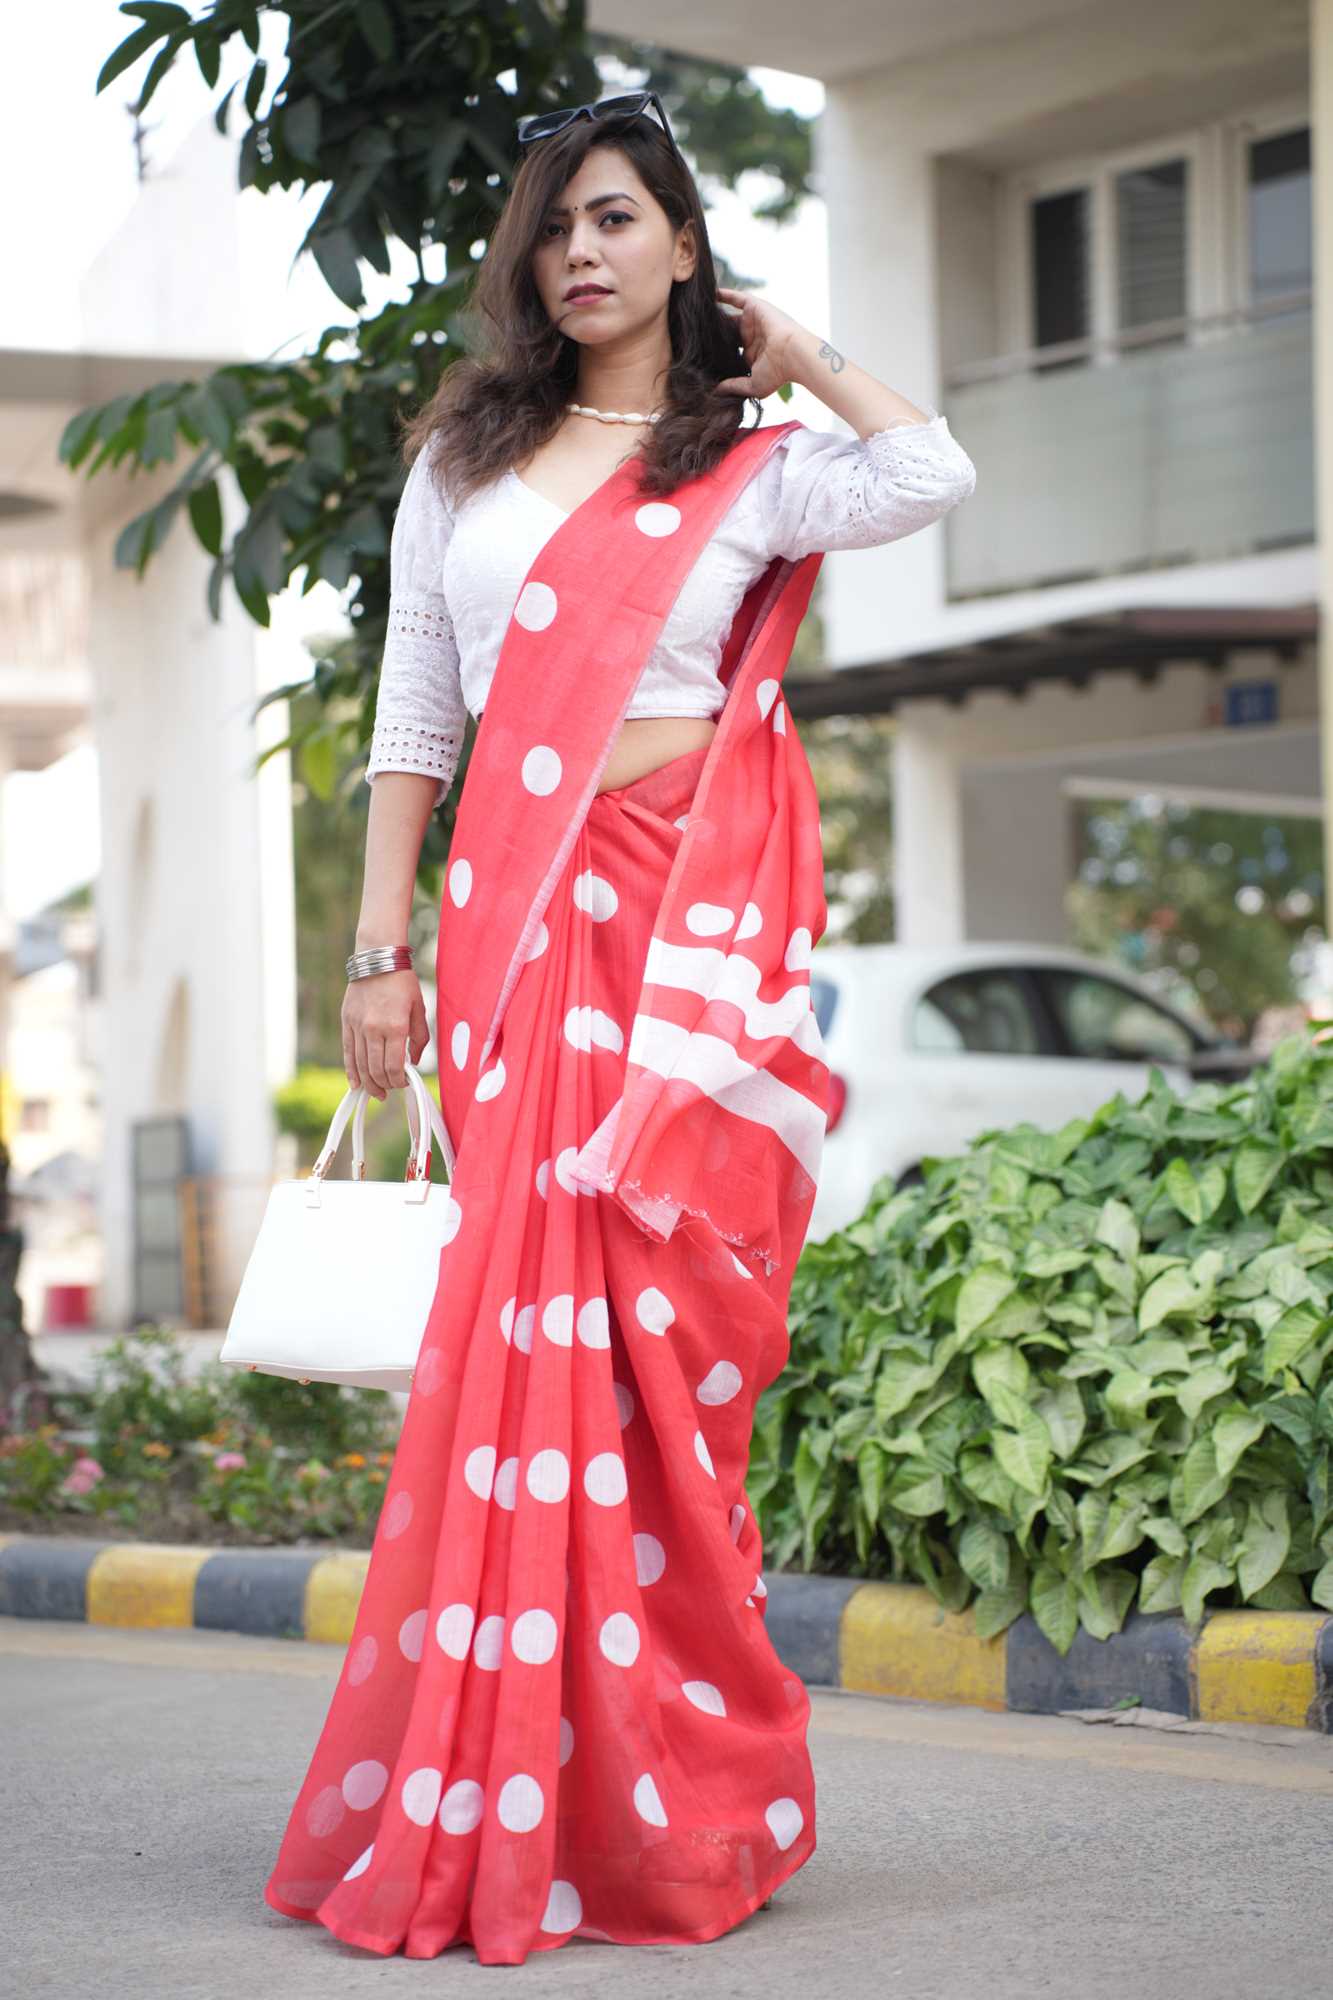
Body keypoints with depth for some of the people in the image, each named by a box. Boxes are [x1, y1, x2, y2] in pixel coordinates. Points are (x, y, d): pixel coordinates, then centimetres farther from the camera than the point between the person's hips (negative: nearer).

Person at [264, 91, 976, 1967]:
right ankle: (541, 1789, 4)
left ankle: (644, 1797, 1)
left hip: (699, 928, -2)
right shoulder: (463, 467, 17)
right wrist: (380, 948, 5)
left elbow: (932, 478, -12)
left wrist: (798, 352, 5)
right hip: (517, 921, 2)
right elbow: (412, 724, 14)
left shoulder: (753, 470, 8)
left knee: (642, 1316, -8)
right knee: (539, 1313, -4)